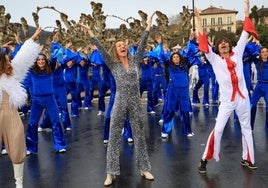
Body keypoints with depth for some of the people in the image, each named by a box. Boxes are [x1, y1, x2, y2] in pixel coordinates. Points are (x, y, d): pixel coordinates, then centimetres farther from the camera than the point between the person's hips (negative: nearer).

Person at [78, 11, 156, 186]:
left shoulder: (135, 60, 6)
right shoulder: (113, 64, 1)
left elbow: (143, 42, 1)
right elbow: (101, 48, -5)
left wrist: (149, 23, -2)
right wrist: (89, 31, -10)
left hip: (136, 103, 2)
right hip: (120, 103, -1)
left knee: (139, 135, 9)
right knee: (114, 137, 1)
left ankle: (144, 168, 22)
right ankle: (111, 173, 9)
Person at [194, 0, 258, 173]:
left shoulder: (237, 54, 6)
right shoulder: (215, 60, 1)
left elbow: (245, 35, 9)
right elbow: (204, 42, -7)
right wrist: (199, 19, -12)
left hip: (243, 98, 3)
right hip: (227, 100, -3)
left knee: (246, 128, 13)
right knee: (218, 129, -9)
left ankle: (247, 159, 28)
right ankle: (205, 160, 2)